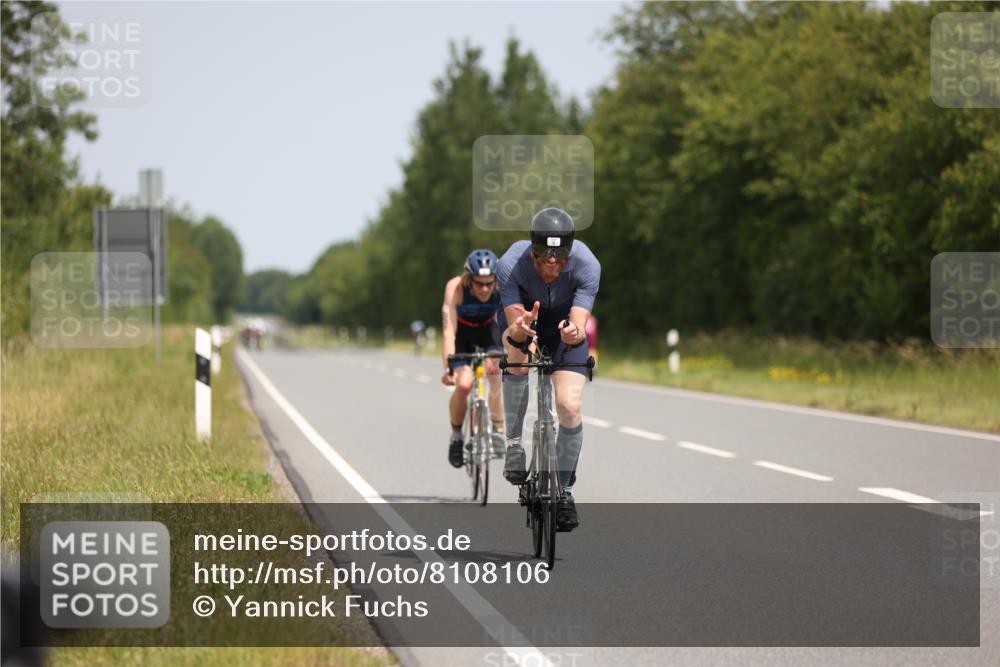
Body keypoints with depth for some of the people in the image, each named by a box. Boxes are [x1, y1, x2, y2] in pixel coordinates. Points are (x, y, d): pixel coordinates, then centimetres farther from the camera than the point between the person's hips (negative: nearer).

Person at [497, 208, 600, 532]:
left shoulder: (586, 265, -34)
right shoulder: (511, 264, -35)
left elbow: (580, 325, -39)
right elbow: (514, 329, -37)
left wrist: (575, 333, -62)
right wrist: (520, 329, -60)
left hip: (564, 320, 0)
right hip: (522, 313, 0)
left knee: (570, 406, -15)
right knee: (518, 357, -35)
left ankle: (565, 489, 7)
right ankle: (513, 443, -14)